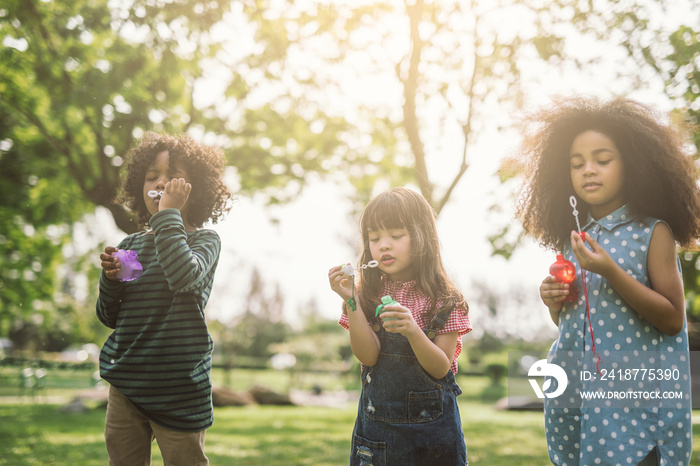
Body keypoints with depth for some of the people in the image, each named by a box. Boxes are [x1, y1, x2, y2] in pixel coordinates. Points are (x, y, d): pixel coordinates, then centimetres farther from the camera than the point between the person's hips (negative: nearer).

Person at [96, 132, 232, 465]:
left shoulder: (203, 240, -2)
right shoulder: (130, 245, 10)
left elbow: (183, 275, -27)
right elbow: (109, 317, 15)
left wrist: (168, 212, -21)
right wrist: (110, 278, -4)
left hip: (179, 388, -4)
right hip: (126, 382, 5)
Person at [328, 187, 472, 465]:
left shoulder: (444, 299, -6)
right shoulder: (368, 295, 1)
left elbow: (441, 369, -11)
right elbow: (368, 356, -10)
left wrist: (412, 330, -28)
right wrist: (350, 301, -19)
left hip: (431, 422, -1)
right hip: (376, 419, 2)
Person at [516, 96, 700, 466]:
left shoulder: (652, 232, -6)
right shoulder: (574, 238, 10)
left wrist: (610, 271, -19)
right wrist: (553, 303, -3)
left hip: (636, 401, -5)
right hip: (572, 397, 5)